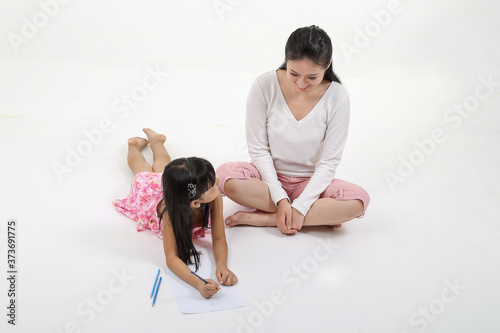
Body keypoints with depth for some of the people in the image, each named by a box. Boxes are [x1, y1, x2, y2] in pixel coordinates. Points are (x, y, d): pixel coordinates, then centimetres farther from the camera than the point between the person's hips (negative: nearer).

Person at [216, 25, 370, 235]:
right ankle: (322, 215, -16)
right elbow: (258, 149, -11)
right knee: (226, 175, -30)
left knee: (358, 201, -28)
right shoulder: (265, 86, -15)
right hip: (269, 177, 1)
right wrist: (280, 198, -19)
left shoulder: (337, 97, -15)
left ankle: (261, 218, -21)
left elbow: (329, 161, -13)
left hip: (310, 182, 0)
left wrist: (300, 206, -21)